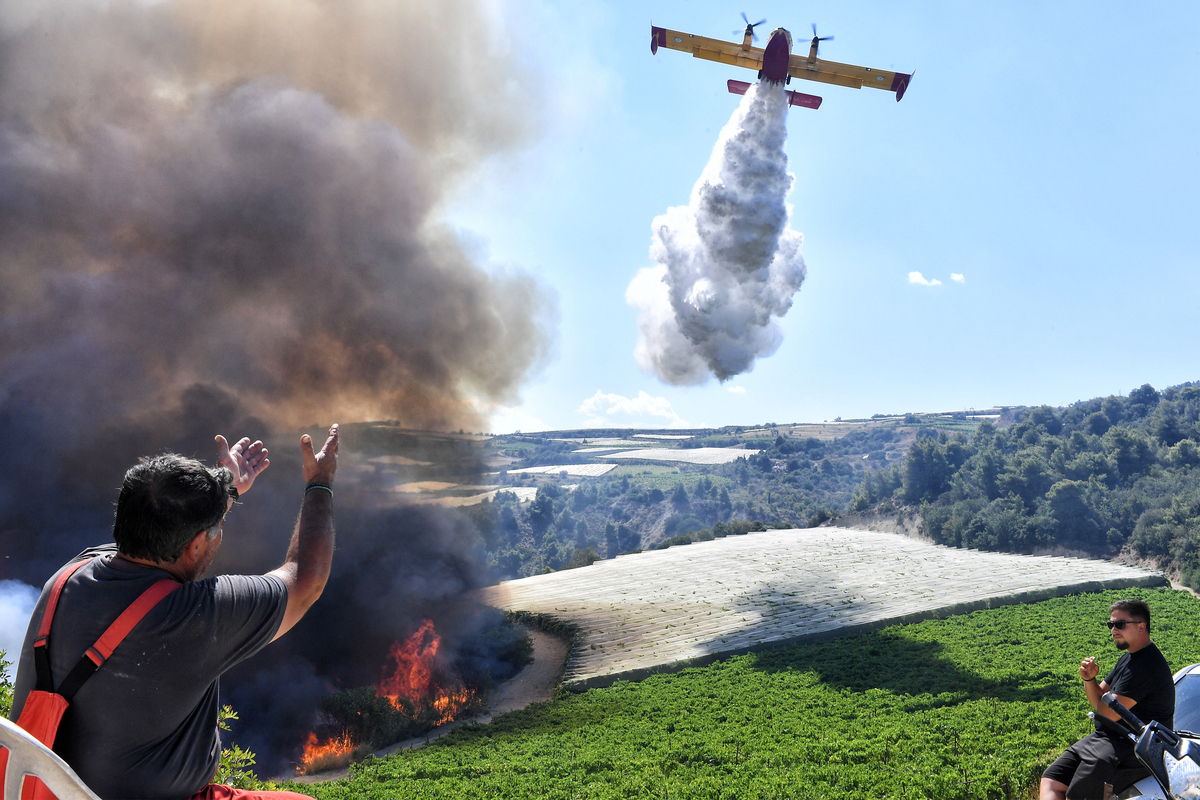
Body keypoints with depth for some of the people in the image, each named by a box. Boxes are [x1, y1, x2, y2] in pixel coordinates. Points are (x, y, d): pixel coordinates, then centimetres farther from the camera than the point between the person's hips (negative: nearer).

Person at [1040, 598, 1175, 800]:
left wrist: (1103, 700, 4)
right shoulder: (1127, 658, 15)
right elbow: (1098, 699, 19)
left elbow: (1109, 713, -20)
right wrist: (1089, 679, -3)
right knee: (1050, 781, -4)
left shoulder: (1146, 665, -19)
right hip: (1107, 737, 10)